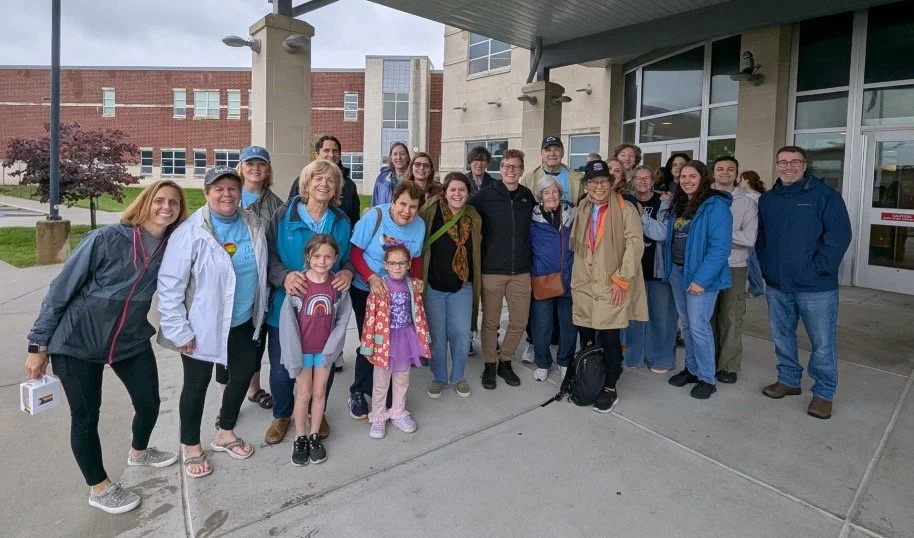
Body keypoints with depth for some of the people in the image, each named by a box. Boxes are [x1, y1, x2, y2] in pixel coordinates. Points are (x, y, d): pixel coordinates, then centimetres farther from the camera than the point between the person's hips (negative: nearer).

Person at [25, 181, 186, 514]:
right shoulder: (106, 239, -19)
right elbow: (61, 289, -12)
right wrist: (38, 343, -9)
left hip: (131, 340, 4)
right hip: (78, 341, -4)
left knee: (149, 404, 11)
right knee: (86, 416, 8)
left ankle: (138, 452, 44)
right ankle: (99, 489, 29)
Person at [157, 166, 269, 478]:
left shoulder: (253, 226, -2)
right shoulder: (191, 232, -18)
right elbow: (169, 284, -18)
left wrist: (259, 311, 11)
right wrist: (179, 331, -17)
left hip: (243, 323, 6)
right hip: (202, 325, -5)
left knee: (243, 375, 18)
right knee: (197, 385, 12)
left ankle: (225, 433, 42)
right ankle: (191, 446, 34)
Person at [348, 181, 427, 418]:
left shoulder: (419, 225, -8)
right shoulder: (375, 216, -21)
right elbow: (355, 251, -18)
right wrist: (372, 278, -30)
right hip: (365, 289, -4)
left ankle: (385, 391, 31)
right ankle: (358, 393, 21)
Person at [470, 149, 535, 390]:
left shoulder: (528, 197, 6)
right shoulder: (486, 196, -5)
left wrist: (527, 258, 13)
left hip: (521, 271, 3)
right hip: (492, 270, -3)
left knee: (520, 321, 9)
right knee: (490, 321, 7)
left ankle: (505, 362, 29)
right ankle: (489, 365, 25)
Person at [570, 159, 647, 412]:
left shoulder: (625, 210, -5)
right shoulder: (582, 210, 12)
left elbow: (635, 244, -11)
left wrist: (622, 279, -15)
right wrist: (576, 277, 13)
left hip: (612, 286, -5)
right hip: (583, 285, 5)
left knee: (610, 338, 0)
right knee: (586, 337, 10)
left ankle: (610, 389, 16)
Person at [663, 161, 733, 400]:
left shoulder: (715, 206, -13)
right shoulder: (679, 204, 11)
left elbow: (720, 247, -18)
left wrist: (701, 279, -22)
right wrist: (669, 267, 5)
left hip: (700, 274, -7)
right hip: (677, 271, 7)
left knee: (698, 326, -5)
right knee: (686, 324, 14)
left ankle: (707, 378, 10)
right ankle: (692, 369, 28)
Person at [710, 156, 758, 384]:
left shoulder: (747, 203, 2)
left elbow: (750, 238, -9)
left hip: (734, 267, 0)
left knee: (731, 318, 3)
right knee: (707, 316, 8)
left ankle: (728, 366, 15)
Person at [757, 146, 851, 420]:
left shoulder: (825, 195, -6)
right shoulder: (768, 199, 8)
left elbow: (839, 235, -11)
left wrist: (819, 268, -15)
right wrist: (766, 268, 4)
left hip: (816, 286, -4)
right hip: (777, 285, 5)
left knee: (822, 342, 5)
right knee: (782, 335, 15)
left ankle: (824, 392, 20)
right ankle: (788, 379, 33)